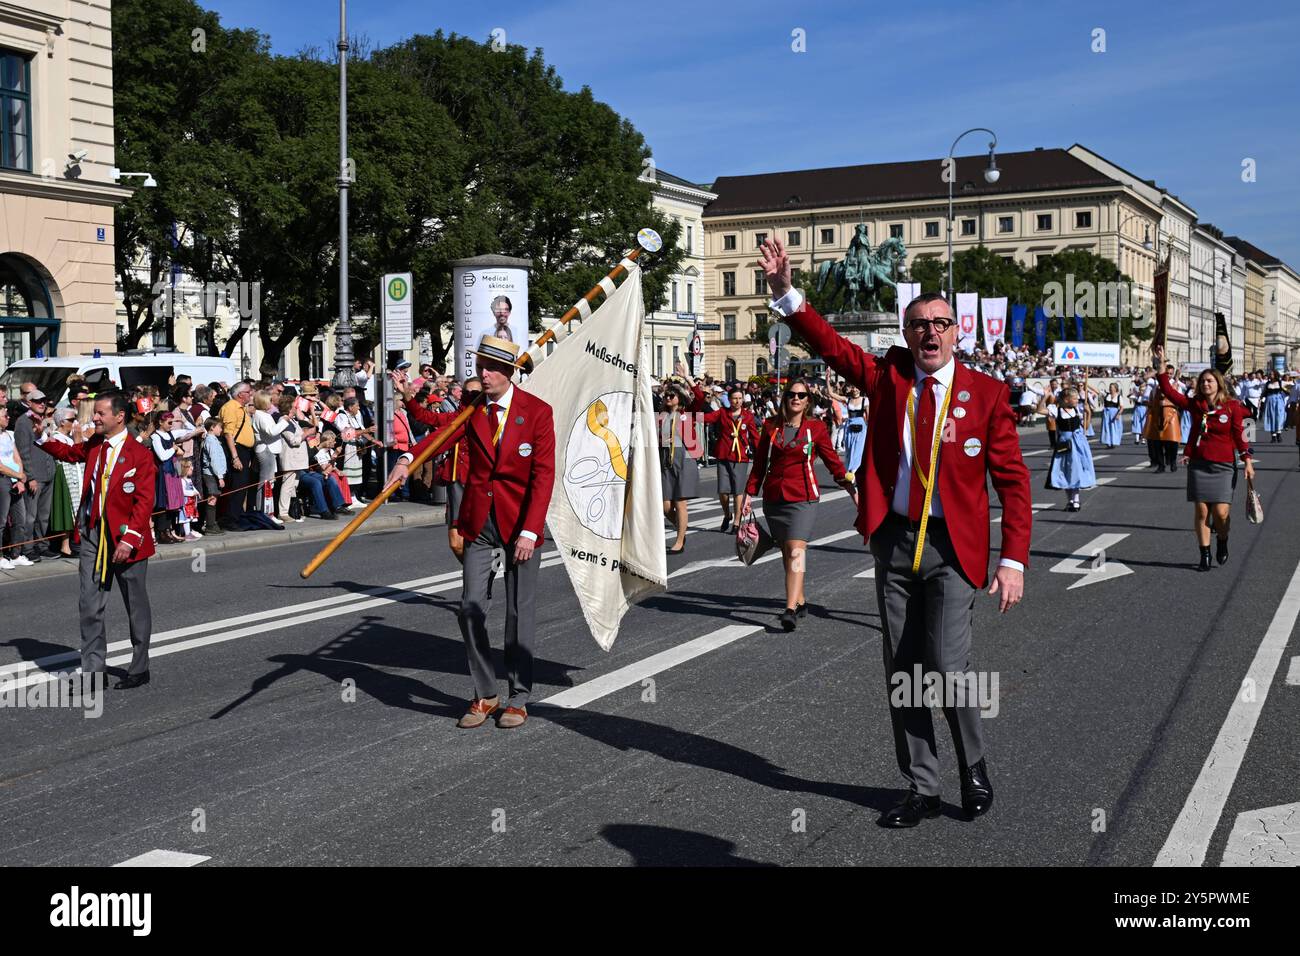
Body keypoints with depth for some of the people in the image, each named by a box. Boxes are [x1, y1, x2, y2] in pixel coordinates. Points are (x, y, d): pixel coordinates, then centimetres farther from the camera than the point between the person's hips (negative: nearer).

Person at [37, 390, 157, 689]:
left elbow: (144, 501, -16)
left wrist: (130, 539, -22)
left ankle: (139, 670, 21)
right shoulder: (94, 446, 6)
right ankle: (92, 671, 12)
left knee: (136, 607, 9)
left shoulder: (140, 454, -13)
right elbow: (68, 452, 26)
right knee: (90, 607, 5)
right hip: (93, 534, 6)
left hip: (126, 539, -6)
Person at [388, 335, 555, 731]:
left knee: (519, 612, 3)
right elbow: (442, 432, -9)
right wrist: (408, 458, -30)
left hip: (520, 520, -3)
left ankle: (518, 698, 15)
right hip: (478, 519, 3)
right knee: (470, 608, 1)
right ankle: (484, 695, 15)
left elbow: (543, 474, -10)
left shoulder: (537, 411, -7)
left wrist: (530, 531, -17)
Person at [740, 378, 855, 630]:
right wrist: (749, 493, 10)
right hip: (773, 497, 4)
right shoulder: (771, 427, 8)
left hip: (802, 498, -4)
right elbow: (759, 463, 14)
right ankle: (800, 601, 25)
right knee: (786, 551, 10)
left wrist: (851, 488, -2)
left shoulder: (816, 428, 2)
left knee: (796, 550, -17)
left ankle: (790, 609, -24)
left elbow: (833, 461, 5)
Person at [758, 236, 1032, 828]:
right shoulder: (886, 377, 5)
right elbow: (829, 344, -3)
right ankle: (922, 790, 23)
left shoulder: (987, 394, -2)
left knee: (946, 665, -14)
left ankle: (974, 769, 15)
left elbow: (1012, 482, -4)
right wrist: (785, 291, -18)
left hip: (952, 545, -3)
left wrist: (1013, 559, -11)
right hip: (893, 539, 3)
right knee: (902, 672, 8)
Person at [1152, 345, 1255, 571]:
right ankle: (1205, 556, 10)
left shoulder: (1232, 406, -2)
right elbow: (1169, 391, 1)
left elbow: (1239, 434, -1)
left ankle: (1222, 542, 22)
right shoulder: (1195, 405, 5)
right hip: (1198, 465, 2)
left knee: (1220, 512, -9)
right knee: (1201, 511, 0)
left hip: (1223, 466, -2)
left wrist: (1247, 460, -7)